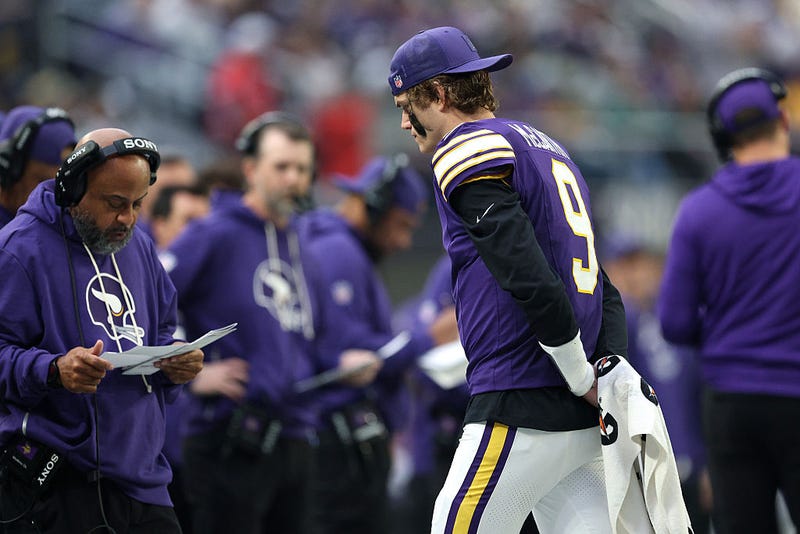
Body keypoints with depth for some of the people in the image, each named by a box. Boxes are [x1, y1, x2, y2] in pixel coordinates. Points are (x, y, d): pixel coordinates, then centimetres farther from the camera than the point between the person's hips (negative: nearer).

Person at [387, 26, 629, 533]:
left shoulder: (465, 152, -6)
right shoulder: (549, 149, 23)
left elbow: (531, 280, -19)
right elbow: (604, 291, 18)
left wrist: (585, 382, -11)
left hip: (523, 412, -9)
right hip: (583, 418, 9)